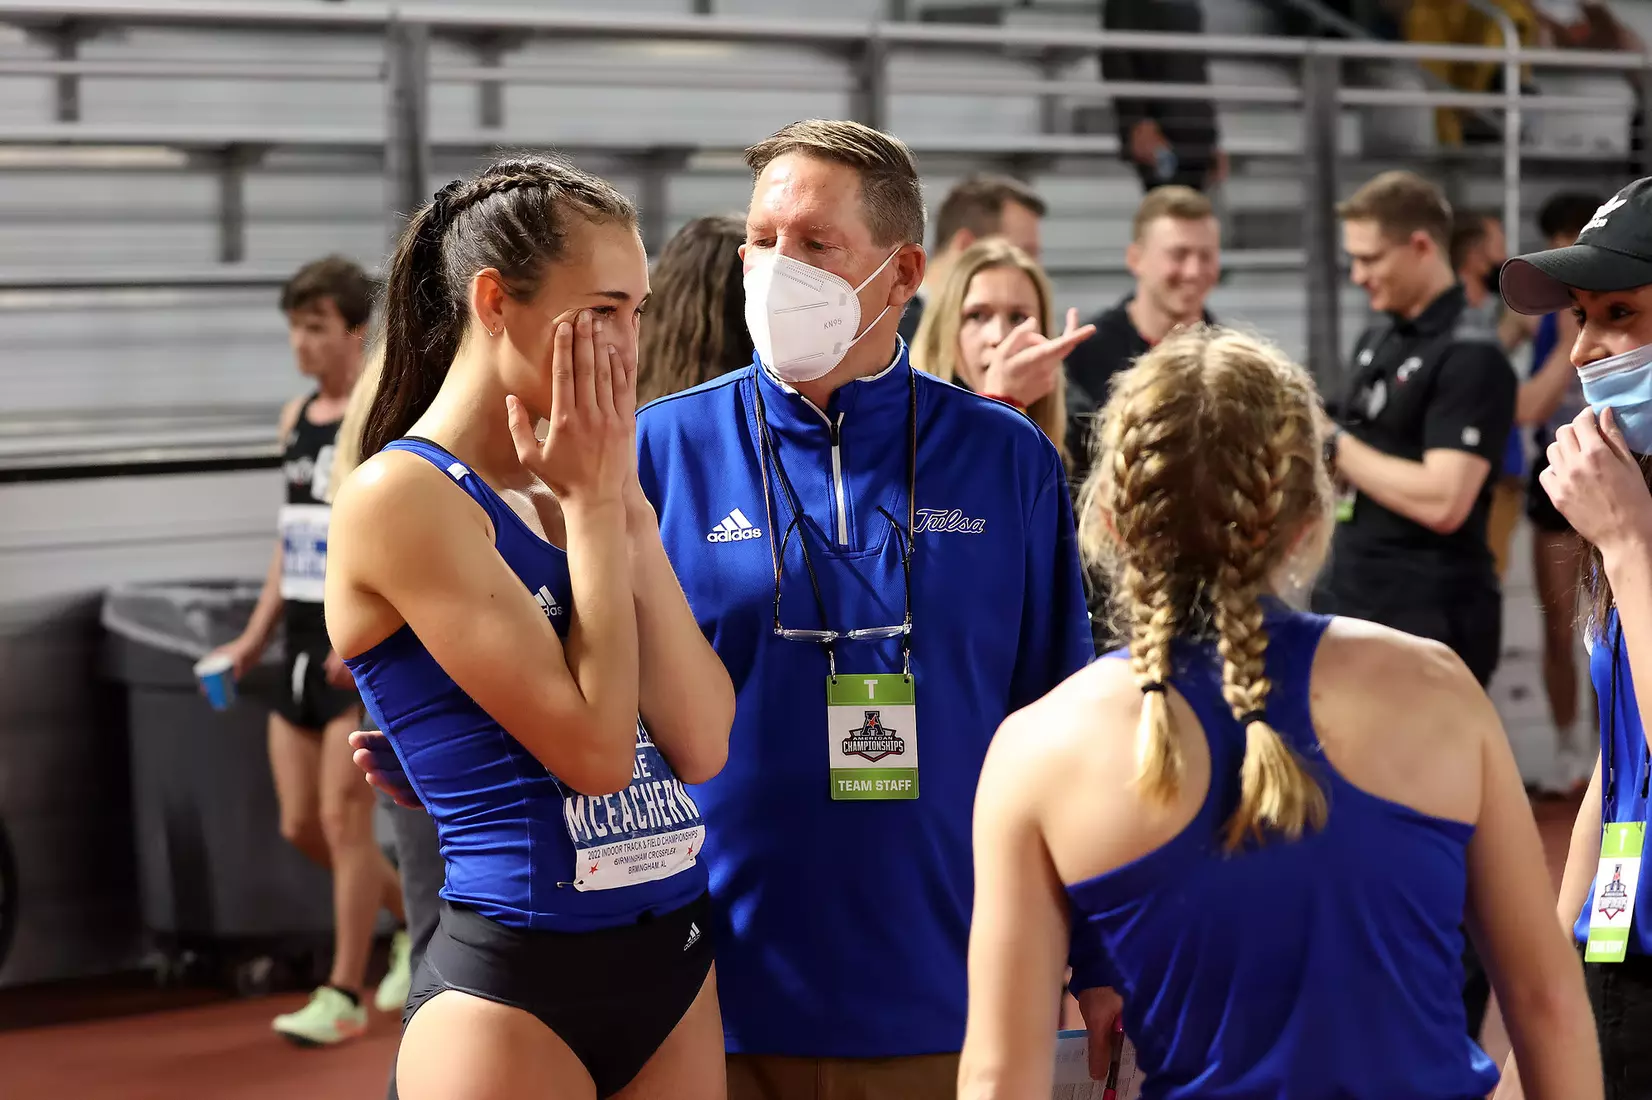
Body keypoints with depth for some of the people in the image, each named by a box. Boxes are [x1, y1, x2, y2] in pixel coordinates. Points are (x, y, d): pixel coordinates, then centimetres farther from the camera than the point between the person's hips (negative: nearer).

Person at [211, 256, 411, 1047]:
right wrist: (257, 635, 17)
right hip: (306, 644, 8)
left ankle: (344, 997, 2)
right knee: (301, 825, 10)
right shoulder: (296, 417, 13)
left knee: (344, 818, -7)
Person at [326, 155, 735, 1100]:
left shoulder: (573, 489, 9)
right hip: (513, 992, -6)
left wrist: (626, 500, -4)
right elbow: (593, 748, -17)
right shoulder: (402, 497, -10)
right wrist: (593, 505, -8)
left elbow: (702, 746, -1)